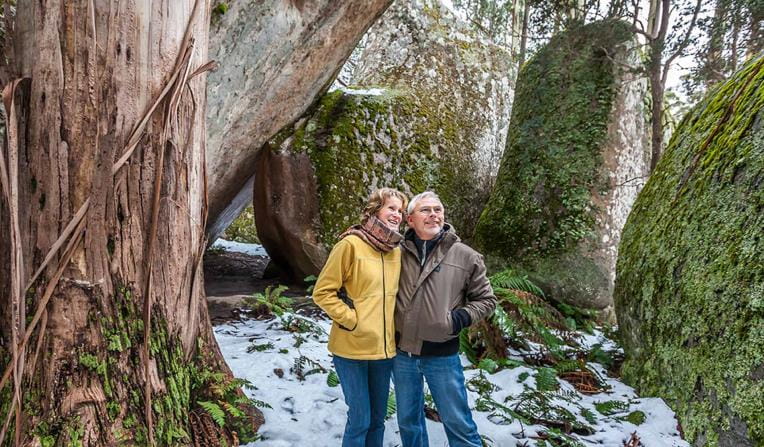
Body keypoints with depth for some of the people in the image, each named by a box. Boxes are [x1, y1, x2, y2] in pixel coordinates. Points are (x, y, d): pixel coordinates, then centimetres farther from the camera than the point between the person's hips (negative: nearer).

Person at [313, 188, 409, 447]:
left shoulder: (397, 251, 6)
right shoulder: (351, 244, -13)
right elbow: (322, 292, -12)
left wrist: (392, 327, 9)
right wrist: (352, 320, -16)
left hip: (384, 348, 6)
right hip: (352, 348, -6)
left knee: (377, 419, 17)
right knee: (360, 420, 2)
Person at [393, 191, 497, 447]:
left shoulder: (465, 257, -6)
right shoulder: (398, 253, -1)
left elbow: (485, 300, 2)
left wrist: (462, 317, -13)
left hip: (442, 356, -2)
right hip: (402, 354, 3)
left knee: (459, 424, 6)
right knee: (408, 421, 19)